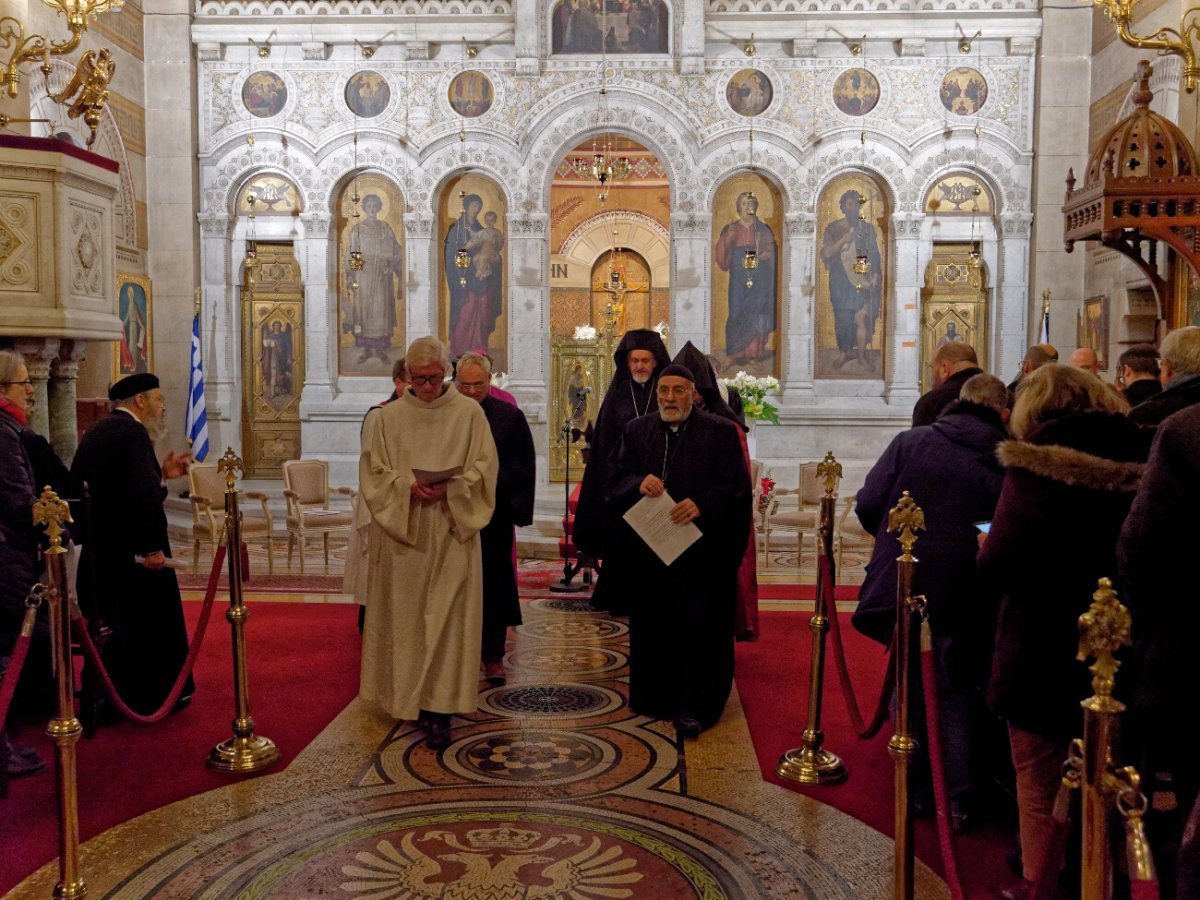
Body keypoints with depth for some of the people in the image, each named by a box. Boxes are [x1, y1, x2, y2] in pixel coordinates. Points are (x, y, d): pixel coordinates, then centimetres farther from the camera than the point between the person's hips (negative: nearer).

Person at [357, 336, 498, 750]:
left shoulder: (469, 413, 1)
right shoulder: (387, 416, 4)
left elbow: (484, 467, 0)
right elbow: (373, 472, 3)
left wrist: (450, 487, -17)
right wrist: (407, 485, -15)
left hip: (452, 532, -1)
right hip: (401, 530, 2)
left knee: (448, 616, -4)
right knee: (405, 614, 7)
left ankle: (438, 709, -1)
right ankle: (407, 696, 23)